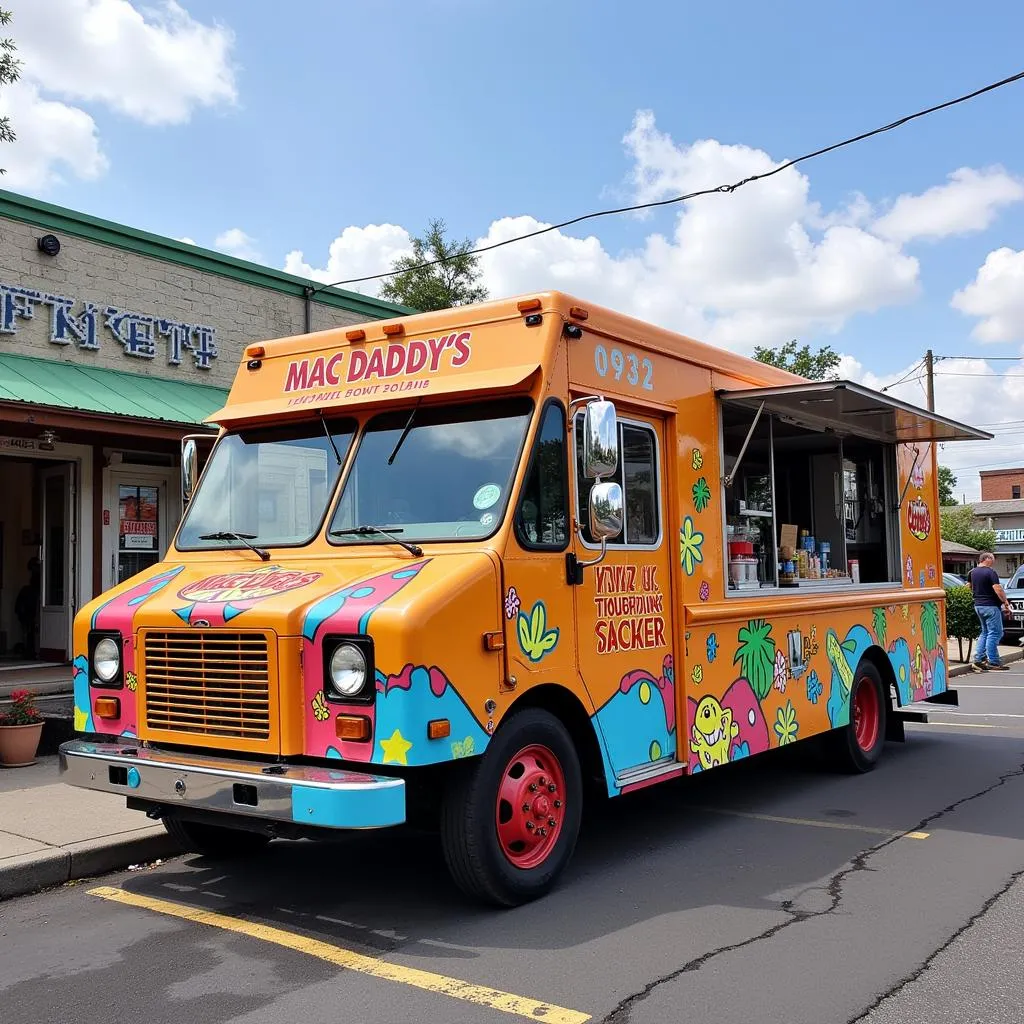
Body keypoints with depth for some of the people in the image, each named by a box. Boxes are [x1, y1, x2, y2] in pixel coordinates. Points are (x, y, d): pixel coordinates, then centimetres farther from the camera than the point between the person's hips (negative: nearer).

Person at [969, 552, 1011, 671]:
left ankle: (978, 659, 11)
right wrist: (1005, 602, -13)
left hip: (978, 605, 8)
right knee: (995, 633, -2)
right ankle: (993, 662, -2)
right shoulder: (990, 572, -15)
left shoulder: (972, 572, 9)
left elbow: (970, 587, 20)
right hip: (990, 606, -8)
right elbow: (998, 589, -21)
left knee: (985, 633, 16)